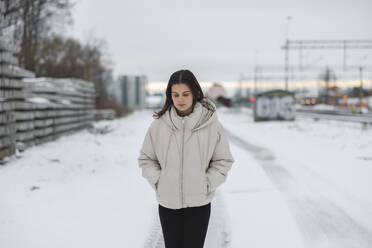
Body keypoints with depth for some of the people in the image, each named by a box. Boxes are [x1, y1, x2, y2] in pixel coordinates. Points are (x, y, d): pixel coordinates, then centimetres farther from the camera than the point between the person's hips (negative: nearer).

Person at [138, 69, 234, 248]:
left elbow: (223, 161, 1)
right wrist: (158, 182, -2)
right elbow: (146, 158, 8)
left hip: (199, 204, -1)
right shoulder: (159, 124, -4)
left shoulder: (211, 124, -7)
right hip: (167, 203, 2)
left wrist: (207, 184, -6)